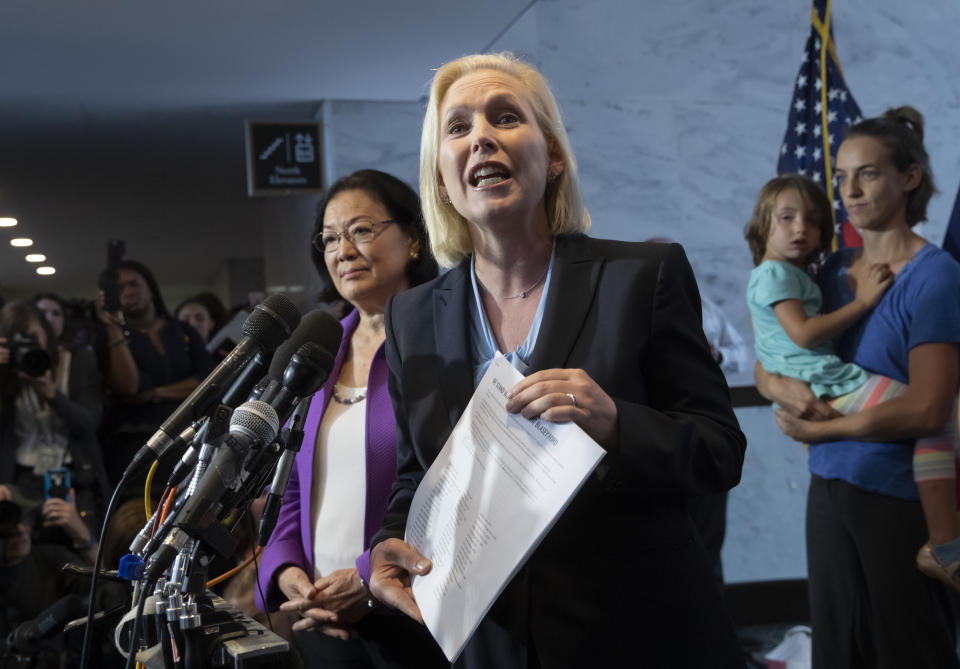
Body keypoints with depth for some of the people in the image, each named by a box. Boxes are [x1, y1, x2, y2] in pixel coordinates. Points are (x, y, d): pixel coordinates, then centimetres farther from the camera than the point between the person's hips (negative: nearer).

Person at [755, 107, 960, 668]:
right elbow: (765, 369, 12)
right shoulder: (832, 271, 7)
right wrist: (788, 390, -12)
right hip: (830, 487, 6)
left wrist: (818, 430, -11)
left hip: (901, 495, -6)